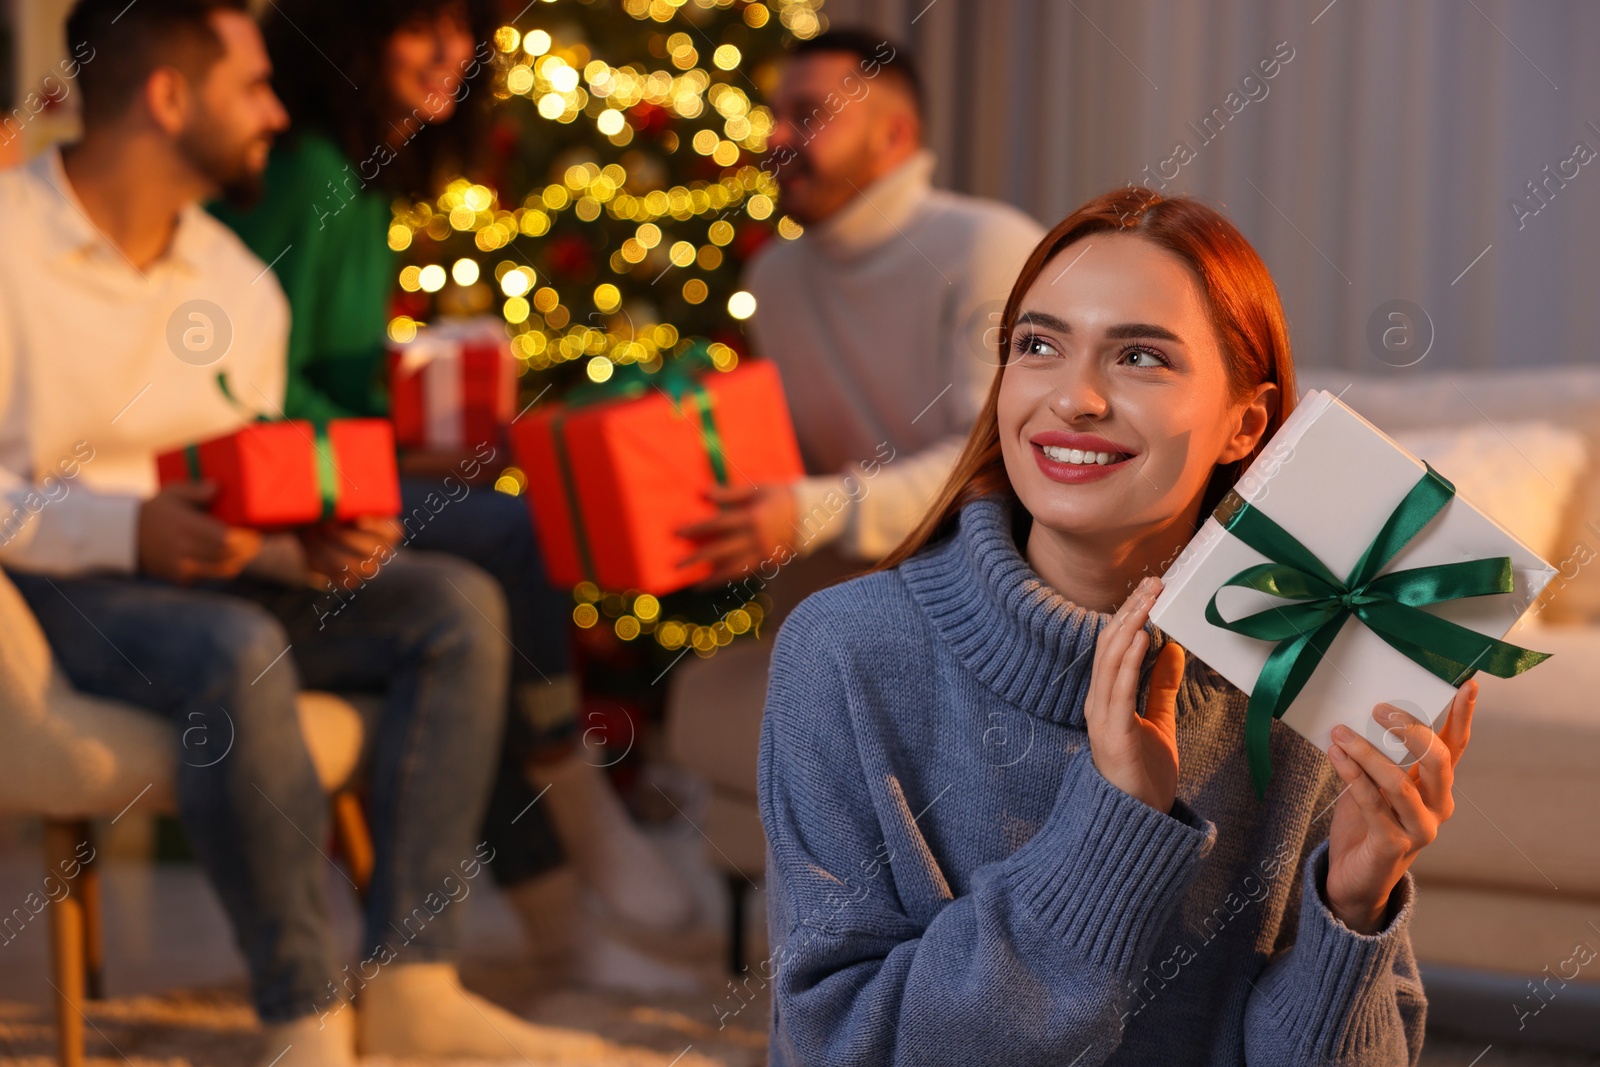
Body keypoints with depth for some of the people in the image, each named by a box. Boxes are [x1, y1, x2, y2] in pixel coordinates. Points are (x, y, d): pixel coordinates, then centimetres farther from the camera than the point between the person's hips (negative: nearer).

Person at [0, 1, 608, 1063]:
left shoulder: (241, 286, 12)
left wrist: (307, 545, -9)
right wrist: (129, 529, -28)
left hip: (205, 574, 7)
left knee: (457, 604, -11)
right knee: (238, 653, -37)